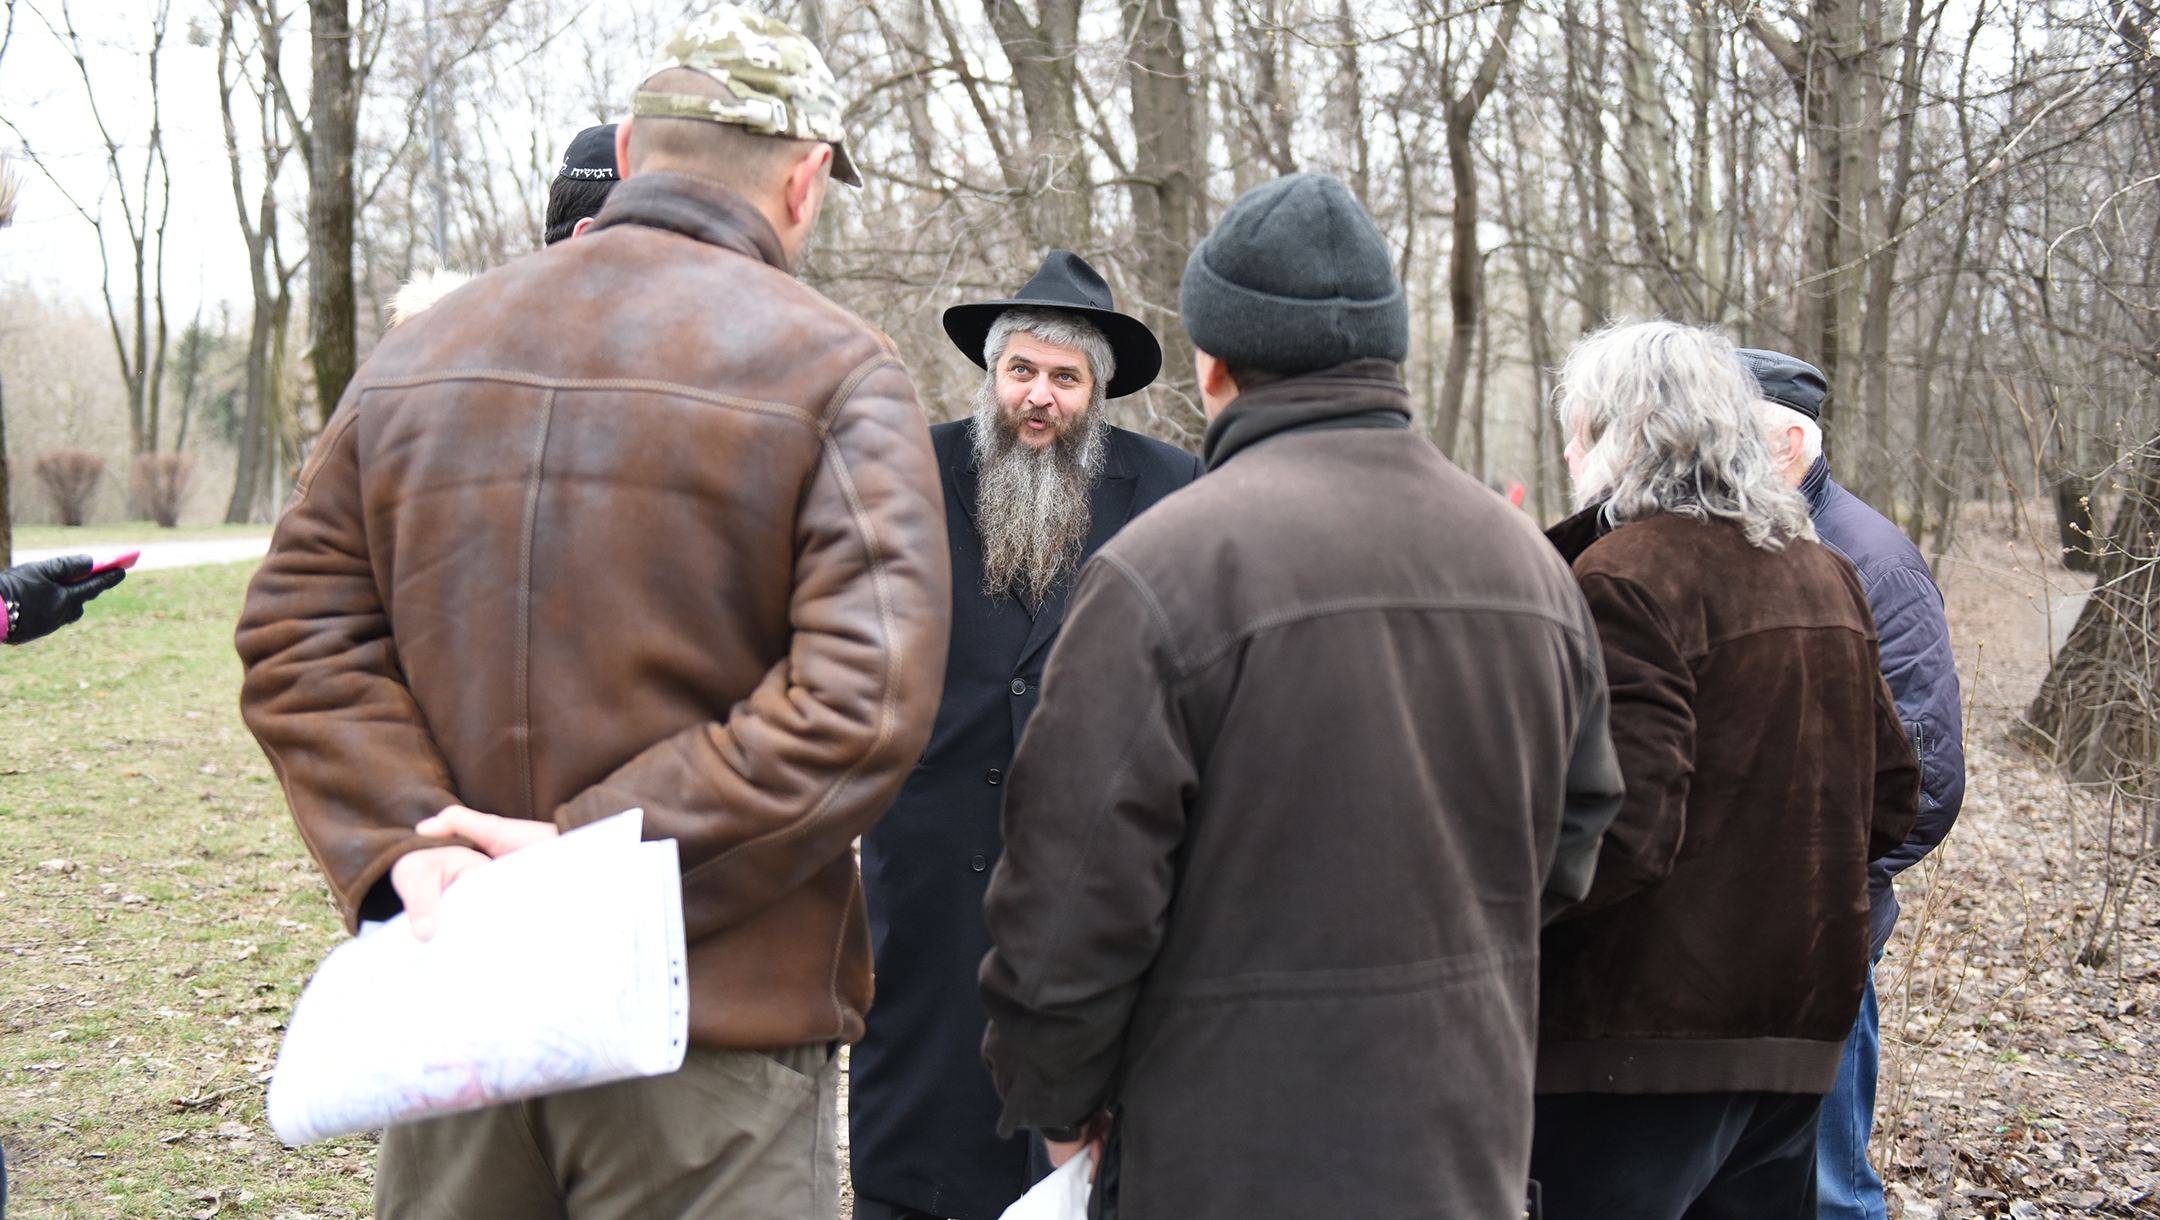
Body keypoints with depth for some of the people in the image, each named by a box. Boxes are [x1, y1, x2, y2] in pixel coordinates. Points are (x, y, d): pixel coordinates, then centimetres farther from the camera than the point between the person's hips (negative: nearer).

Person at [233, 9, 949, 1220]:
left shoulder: (418, 354, 7)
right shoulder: (836, 373, -9)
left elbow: (301, 629, 3)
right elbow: (864, 702, -20)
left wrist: (400, 844, -8)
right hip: (716, 1032, -4)